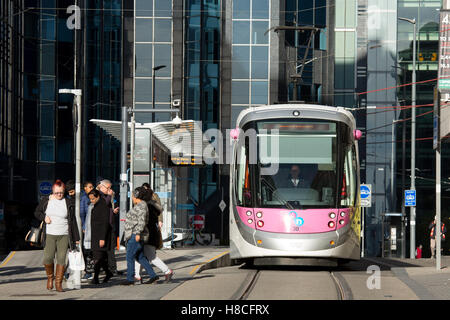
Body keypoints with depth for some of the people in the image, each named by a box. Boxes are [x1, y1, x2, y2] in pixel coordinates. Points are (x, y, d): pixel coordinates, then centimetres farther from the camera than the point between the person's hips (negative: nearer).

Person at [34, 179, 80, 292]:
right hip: (49, 235, 0)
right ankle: (50, 277, 17)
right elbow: (37, 212, 17)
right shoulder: (46, 200, 5)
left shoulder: (68, 203, 3)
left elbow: (73, 221, 7)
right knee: (48, 258, -11)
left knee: (61, 259, -6)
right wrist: (44, 217, -6)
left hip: (64, 236, 0)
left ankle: (58, 283, 2)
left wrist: (76, 238, 6)